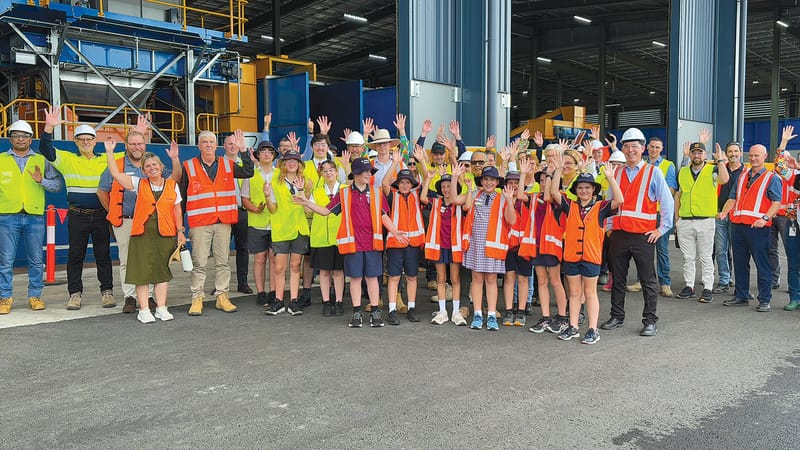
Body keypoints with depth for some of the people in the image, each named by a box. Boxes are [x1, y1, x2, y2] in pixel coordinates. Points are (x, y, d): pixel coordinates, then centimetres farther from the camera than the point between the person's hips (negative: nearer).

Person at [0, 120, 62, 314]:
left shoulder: (41, 160, 11)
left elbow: (58, 185, 7)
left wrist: (42, 181, -9)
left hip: (35, 216, 1)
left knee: (36, 260, 4)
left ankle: (35, 295, 14)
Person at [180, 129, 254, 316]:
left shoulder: (227, 165, 11)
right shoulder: (189, 167, 5)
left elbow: (248, 173, -1)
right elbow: (182, 195, 7)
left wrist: (243, 150, -9)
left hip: (223, 221, 3)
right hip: (199, 223, -2)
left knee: (223, 261, 7)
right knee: (199, 263, -2)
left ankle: (222, 296, 16)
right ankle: (197, 298, 6)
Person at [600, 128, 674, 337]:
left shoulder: (653, 172, 0)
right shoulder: (617, 173, 11)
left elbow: (667, 202, 0)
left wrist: (662, 228, -4)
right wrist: (609, 227, 10)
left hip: (643, 235, -4)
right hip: (618, 235, 4)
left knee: (648, 281, 2)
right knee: (617, 279, 11)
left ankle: (650, 321, 11)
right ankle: (617, 317, 22)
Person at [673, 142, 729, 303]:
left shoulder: (712, 170, 2)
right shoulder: (682, 172, 13)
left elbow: (724, 179, -21)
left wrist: (720, 160, -18)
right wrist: (676, 217, 14)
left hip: (705, 220, -3)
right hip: (685, 221, 4)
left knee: (706, 257, 2)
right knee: (688, 257, 9)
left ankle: (708, 289, 7)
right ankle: (689, 287, 18)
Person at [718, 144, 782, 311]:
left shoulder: (771, 178, 2)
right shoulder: (742, 176, 19)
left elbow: (776, 202, -8)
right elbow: (733, 197, 20)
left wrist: (765, 218, -22)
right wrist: (724, 212, 3)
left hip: (757, 227, -6)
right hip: (737, 225, 6)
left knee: (762, 264, -2)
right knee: (739, 263, 11)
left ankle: (765, 300, 4)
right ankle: (741, 296, 21)